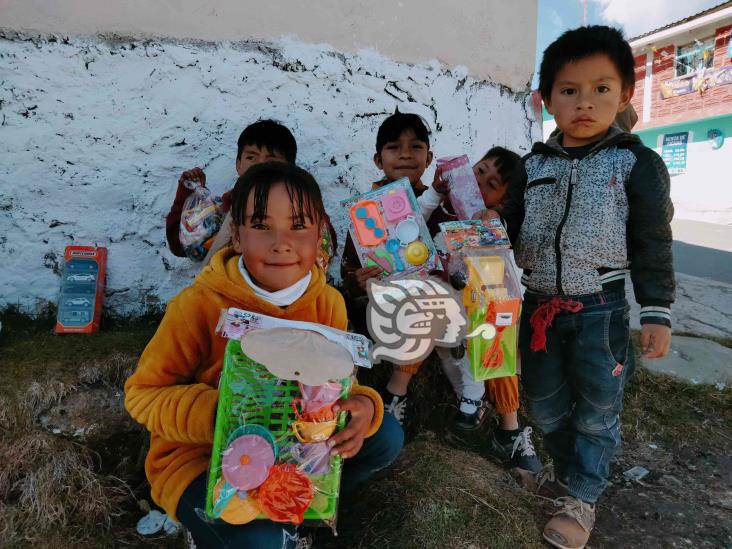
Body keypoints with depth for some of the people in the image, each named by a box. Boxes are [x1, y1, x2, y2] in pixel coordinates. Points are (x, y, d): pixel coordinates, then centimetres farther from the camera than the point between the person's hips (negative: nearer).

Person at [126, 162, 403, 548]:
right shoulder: (198, 305, -24)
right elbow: (142, 393, -15)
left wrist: (362, 406, -29)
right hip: (200, 456, -4)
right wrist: (215, 414, -34)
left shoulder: (327, 302, -11)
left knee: (385, 436, -9)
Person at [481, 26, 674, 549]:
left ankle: (582, 497, 31)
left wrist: (657, 313, -7)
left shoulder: (636, 163, -7)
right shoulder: (533, 164, 4)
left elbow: (653, 246, -5)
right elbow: (512, 228, 11)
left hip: (600, 310, -4)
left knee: (595, 411, 10)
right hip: (538, 306, 4)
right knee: (545, 405, 18)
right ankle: (567, 470, 43)